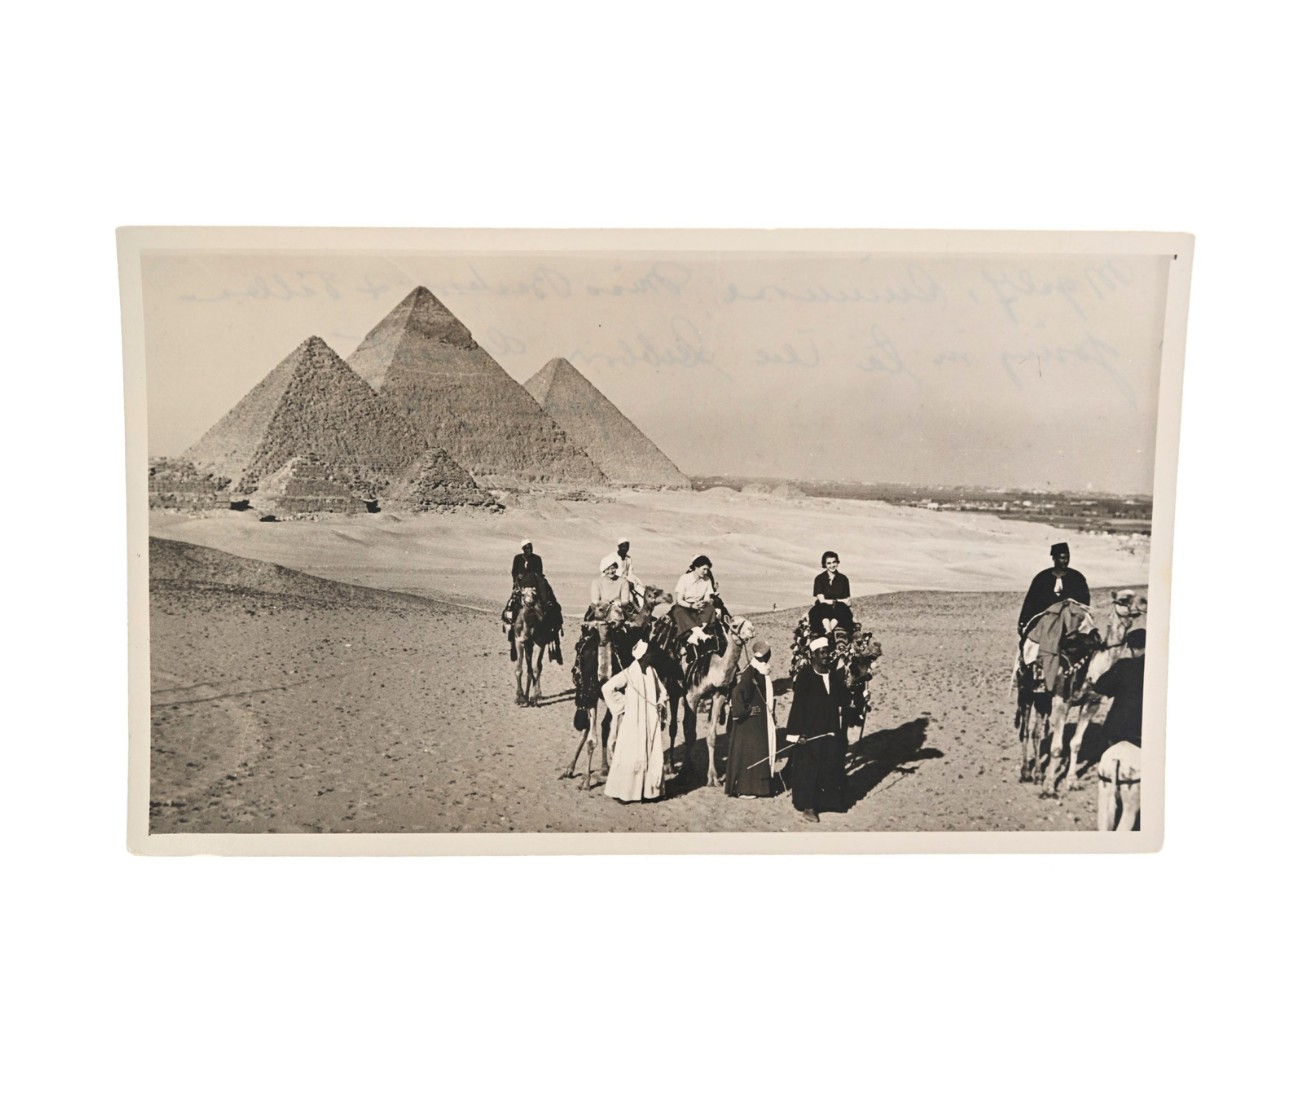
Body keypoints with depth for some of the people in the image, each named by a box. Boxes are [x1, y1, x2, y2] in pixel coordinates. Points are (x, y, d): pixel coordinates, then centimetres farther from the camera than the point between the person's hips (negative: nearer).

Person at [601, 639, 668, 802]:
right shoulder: (629, 673, -11)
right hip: (633, 721, -5)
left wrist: (660, 706, 3)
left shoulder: (652, 671, 7)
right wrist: (623, 703, -10)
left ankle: (648, 790, 18)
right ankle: (623, 791, 10)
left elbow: (662, 692, 18)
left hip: (651, 721, 5)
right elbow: (607, 688, -16)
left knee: (653, 756, 6)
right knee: (631, 756, -1)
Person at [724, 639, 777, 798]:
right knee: (747, 753, -3)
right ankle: (743, 788, 5)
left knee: (763, 753, 14)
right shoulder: (749, 674, -19)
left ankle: (759, 785, 23)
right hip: (750, 723, -9)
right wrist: (743, 712, -21)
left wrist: (772, 715, 15)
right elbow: (737, 693, -32)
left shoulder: (765, 675, 9)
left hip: (763, 722, 9)